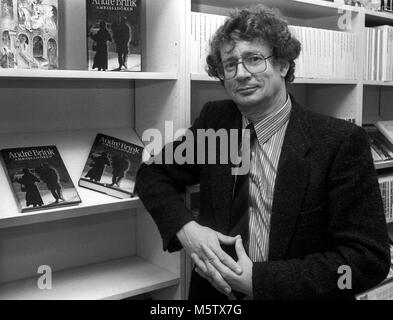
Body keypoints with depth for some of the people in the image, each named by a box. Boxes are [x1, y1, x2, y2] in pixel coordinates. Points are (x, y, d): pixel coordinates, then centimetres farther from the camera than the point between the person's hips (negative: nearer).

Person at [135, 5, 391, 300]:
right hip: (216, 293, 4)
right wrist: (185, 226, -15)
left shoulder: (342, 141, -15)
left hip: (296, 293, -3)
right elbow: (153, 174, 4)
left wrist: (258, 279, -22)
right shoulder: (215, 121, -4)